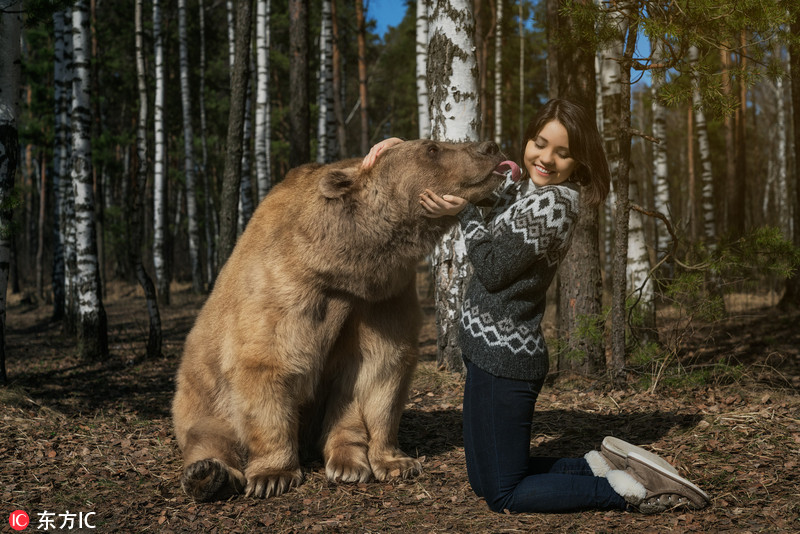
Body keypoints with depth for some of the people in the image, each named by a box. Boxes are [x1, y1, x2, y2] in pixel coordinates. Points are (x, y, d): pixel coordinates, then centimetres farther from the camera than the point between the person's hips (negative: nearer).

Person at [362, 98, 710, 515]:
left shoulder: (550, 203, -19)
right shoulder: (523, 185, 9)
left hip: (502, 358, -10)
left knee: (503, 495, 3)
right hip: (499, 351, 10)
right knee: (485, 480, 22)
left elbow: (492, 271, -15)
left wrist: (464, 213, -6)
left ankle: (627, 490, 2)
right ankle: (604, 465, 17)